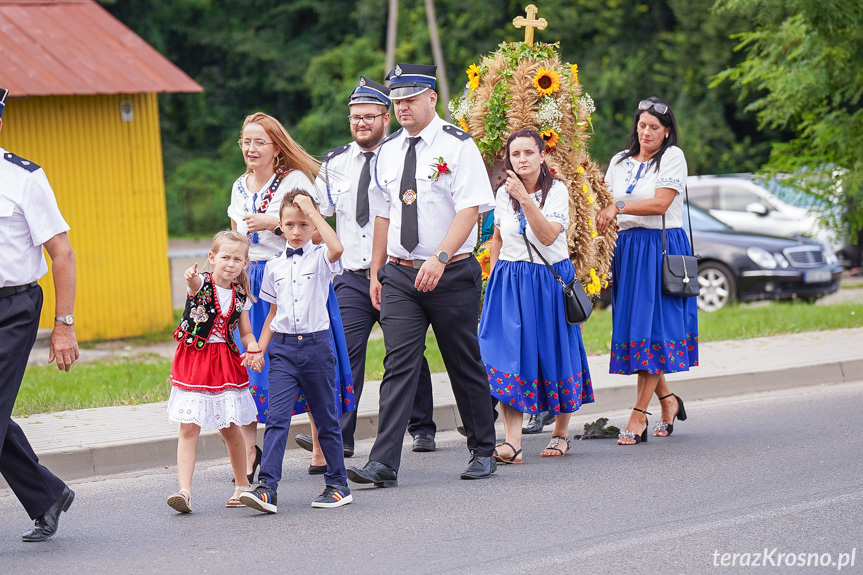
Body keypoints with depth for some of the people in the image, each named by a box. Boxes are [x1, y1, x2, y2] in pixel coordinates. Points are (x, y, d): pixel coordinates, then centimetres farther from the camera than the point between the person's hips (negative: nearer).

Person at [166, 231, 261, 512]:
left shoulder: (240, 295, 5)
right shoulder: (202, 283, -7)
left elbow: (246, 333, 14)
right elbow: (195, 281, -33)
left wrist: (253, 348, -9)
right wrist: (191, 277, -58)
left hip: (226, 363, 3)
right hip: (193, 363, -3)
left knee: (230, 428, 8)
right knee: (189, 428, -8)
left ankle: (242, 486, 25)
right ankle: (184, 491, -11)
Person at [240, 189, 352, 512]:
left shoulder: (320, 258, -1)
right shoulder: (275, 266, 11)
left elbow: (337, 248, -26)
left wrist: (312, 211, -18)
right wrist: (259, 349, 9)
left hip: (316, 344, -3)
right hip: (283, 347, 3)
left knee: (326, 418, 7)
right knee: (276, 418, -10)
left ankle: (338, 485, 18)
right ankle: (267, 488, -16)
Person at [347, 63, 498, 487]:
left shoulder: (457, 146, -6)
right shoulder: (388, 152, 11)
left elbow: (470, 208, -15)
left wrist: (440, 258, -26)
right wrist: (376, 272, 13)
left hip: (451, 274, -4)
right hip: (399, 275, 4)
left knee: (464, 364, 8)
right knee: (399, 364, -6)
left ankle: (482, 451, 24)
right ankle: (383, 464, -12)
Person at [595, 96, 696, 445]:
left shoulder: (672, 157, -2)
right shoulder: (620, 161, 16)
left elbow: (660, 203, -13)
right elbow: (605, 201, 14)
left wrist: (618, 208, -15)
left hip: (662, 249, -6)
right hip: (626, 247, 6)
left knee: (653, 328, -8)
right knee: (631, 324, 4)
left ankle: (639, 414, -8)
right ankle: (668, 400, 20)